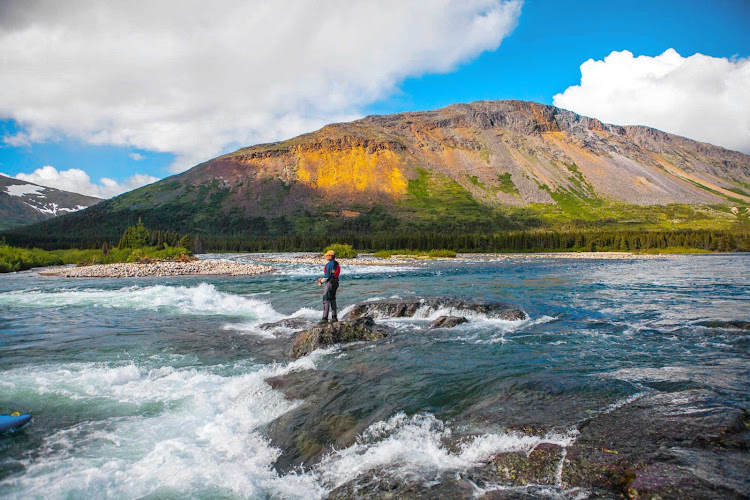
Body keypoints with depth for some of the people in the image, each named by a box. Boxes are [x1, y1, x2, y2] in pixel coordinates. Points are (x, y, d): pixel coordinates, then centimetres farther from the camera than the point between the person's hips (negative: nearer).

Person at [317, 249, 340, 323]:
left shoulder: (329, 264, -16)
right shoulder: (336, 263, 14)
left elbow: (327, 275, -18)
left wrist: (321, 282, -7)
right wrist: (323, 278, 20)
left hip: (330, 283, -10)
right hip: (335, 282, 10)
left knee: (326, 300, -8)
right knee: (332, 299, 15)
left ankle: (325, 318, -10)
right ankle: (334, 317, 17)